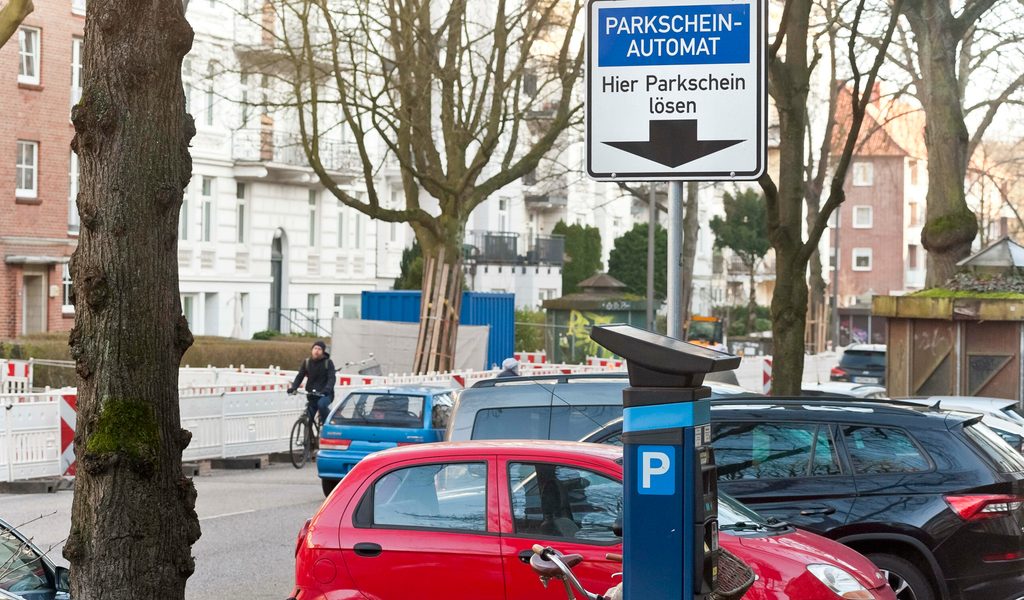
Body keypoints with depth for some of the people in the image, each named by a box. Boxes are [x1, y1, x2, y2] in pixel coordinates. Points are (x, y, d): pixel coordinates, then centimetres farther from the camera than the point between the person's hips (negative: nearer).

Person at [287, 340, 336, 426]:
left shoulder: (328, 362, -5)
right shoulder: (307, 362, 5)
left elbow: (331, 378, -15)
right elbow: (300, 376, 4)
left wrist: (327, 389, -34)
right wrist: (293, 387, -15)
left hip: (325, 394, -4)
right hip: (311, 395, 4)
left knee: (321, 404, -35)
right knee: (308, 419, 1)